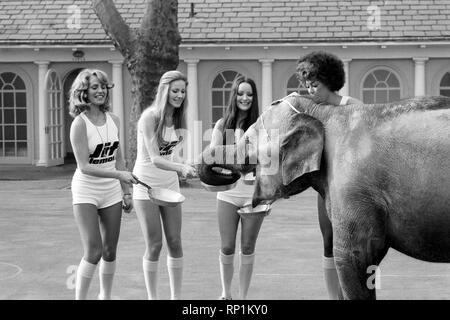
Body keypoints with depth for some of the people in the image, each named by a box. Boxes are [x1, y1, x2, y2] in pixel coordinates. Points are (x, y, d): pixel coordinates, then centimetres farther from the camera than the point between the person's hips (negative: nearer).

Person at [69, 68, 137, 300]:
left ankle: (106, 296, 26)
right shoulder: (80, 124, -13)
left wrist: (126, 191, 12)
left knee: (110, 251, 10)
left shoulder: (113, 120, 5)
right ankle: (79, 297, 2)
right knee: (93, 251, -11)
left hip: (111, 193, 6)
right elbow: (84, 167, -18)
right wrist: (119, 174, -25)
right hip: (86, 192, -5)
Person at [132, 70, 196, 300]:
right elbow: (155, 159, -26)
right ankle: (152, 297, 12)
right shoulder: (149, 117, -18)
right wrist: (181, 167, -39)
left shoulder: (177, 118, 0)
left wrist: (182, 169, -7)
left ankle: (176, 296, 16)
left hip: (169, 185, 5)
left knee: (175, 242, 5)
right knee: (154, 246, -1)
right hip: (146, 186, -5)